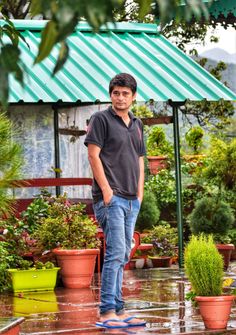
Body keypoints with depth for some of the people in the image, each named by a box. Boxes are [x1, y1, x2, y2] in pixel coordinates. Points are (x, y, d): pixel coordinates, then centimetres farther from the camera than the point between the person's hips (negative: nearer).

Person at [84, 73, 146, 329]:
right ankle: (107, 312, -14)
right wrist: (106, 189, -14)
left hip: (131, 200, 7)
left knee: (122, 256, 9)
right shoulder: (101, 119, -3)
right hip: (110, 197, -7)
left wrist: (140, 193, 11)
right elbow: (93, 155, -9)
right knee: (115, 253, -14)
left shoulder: (137, 125, 18)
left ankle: (118, 310, 13)